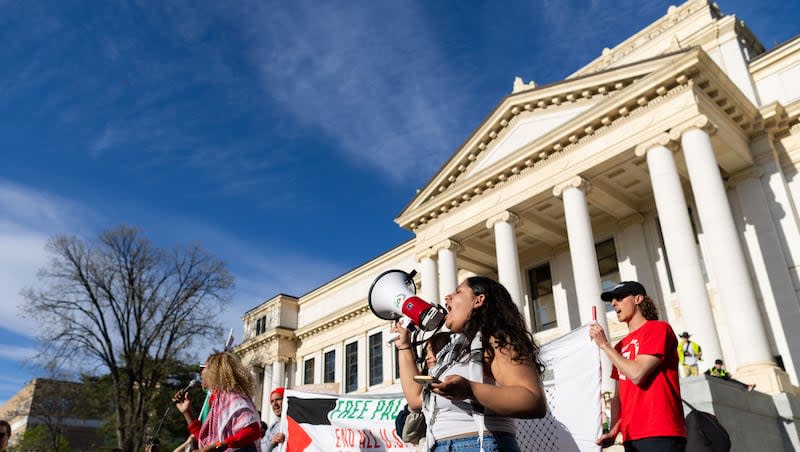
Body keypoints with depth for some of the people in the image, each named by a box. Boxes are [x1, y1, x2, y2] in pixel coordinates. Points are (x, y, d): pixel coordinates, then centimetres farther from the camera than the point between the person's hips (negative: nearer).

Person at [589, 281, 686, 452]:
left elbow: (637, 374, -16)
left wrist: (604, 345, -8)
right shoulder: (619, 347, 15)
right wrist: (613, 430, 2)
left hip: (661, 434, -7)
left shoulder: (659, 328, -4)